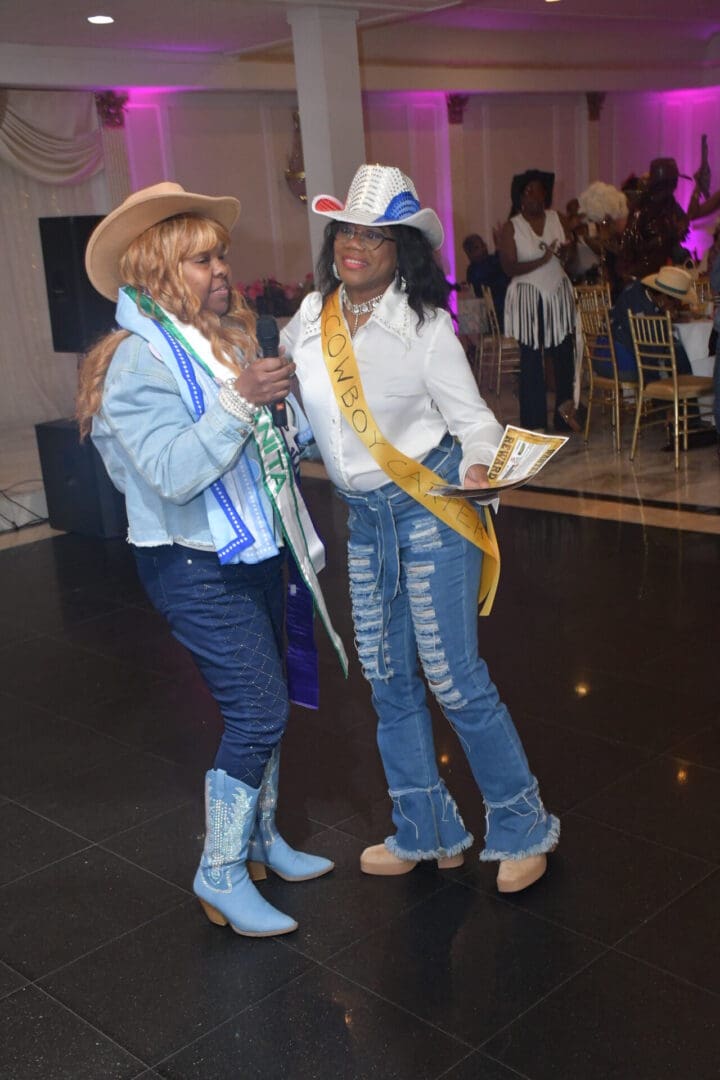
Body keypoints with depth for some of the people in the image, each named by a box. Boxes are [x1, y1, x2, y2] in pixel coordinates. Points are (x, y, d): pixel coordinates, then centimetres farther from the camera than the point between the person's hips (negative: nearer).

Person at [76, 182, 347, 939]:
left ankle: (259, 839, 34)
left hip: (252, 551, 8)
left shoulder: (227, 341, 9)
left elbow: (267, 443, 15)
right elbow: (174, 472, -26)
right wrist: (240, 399, -30)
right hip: (194, 568, -8)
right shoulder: (137, 360, -16)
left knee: (263, 706, 16)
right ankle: (220, 876, 10)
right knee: (257, 712, -8)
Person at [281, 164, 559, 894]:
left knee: (452, 676, -4)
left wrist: (477, 470, -19)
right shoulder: (312, 316, 2)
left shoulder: (424, 325, -12)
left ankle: (521, 828, 17)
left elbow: (473, 418, -8)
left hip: (428, 505, -6)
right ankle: (426, 833, 29)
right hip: (364, 516, 6)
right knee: (387, 678, 12)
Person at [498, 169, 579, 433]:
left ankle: (565, 409, 12)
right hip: (529, 299, -4)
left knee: (564, 352, -4)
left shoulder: (555, 218, 9)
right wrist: (541, 261, -22)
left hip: (559, 293, 4)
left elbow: (565, 258, 16)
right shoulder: (511, 228, -4)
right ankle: (535, 421, 6)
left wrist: (566, 251, -7)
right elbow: (509, 267, -12)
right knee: (531, 359, -2)